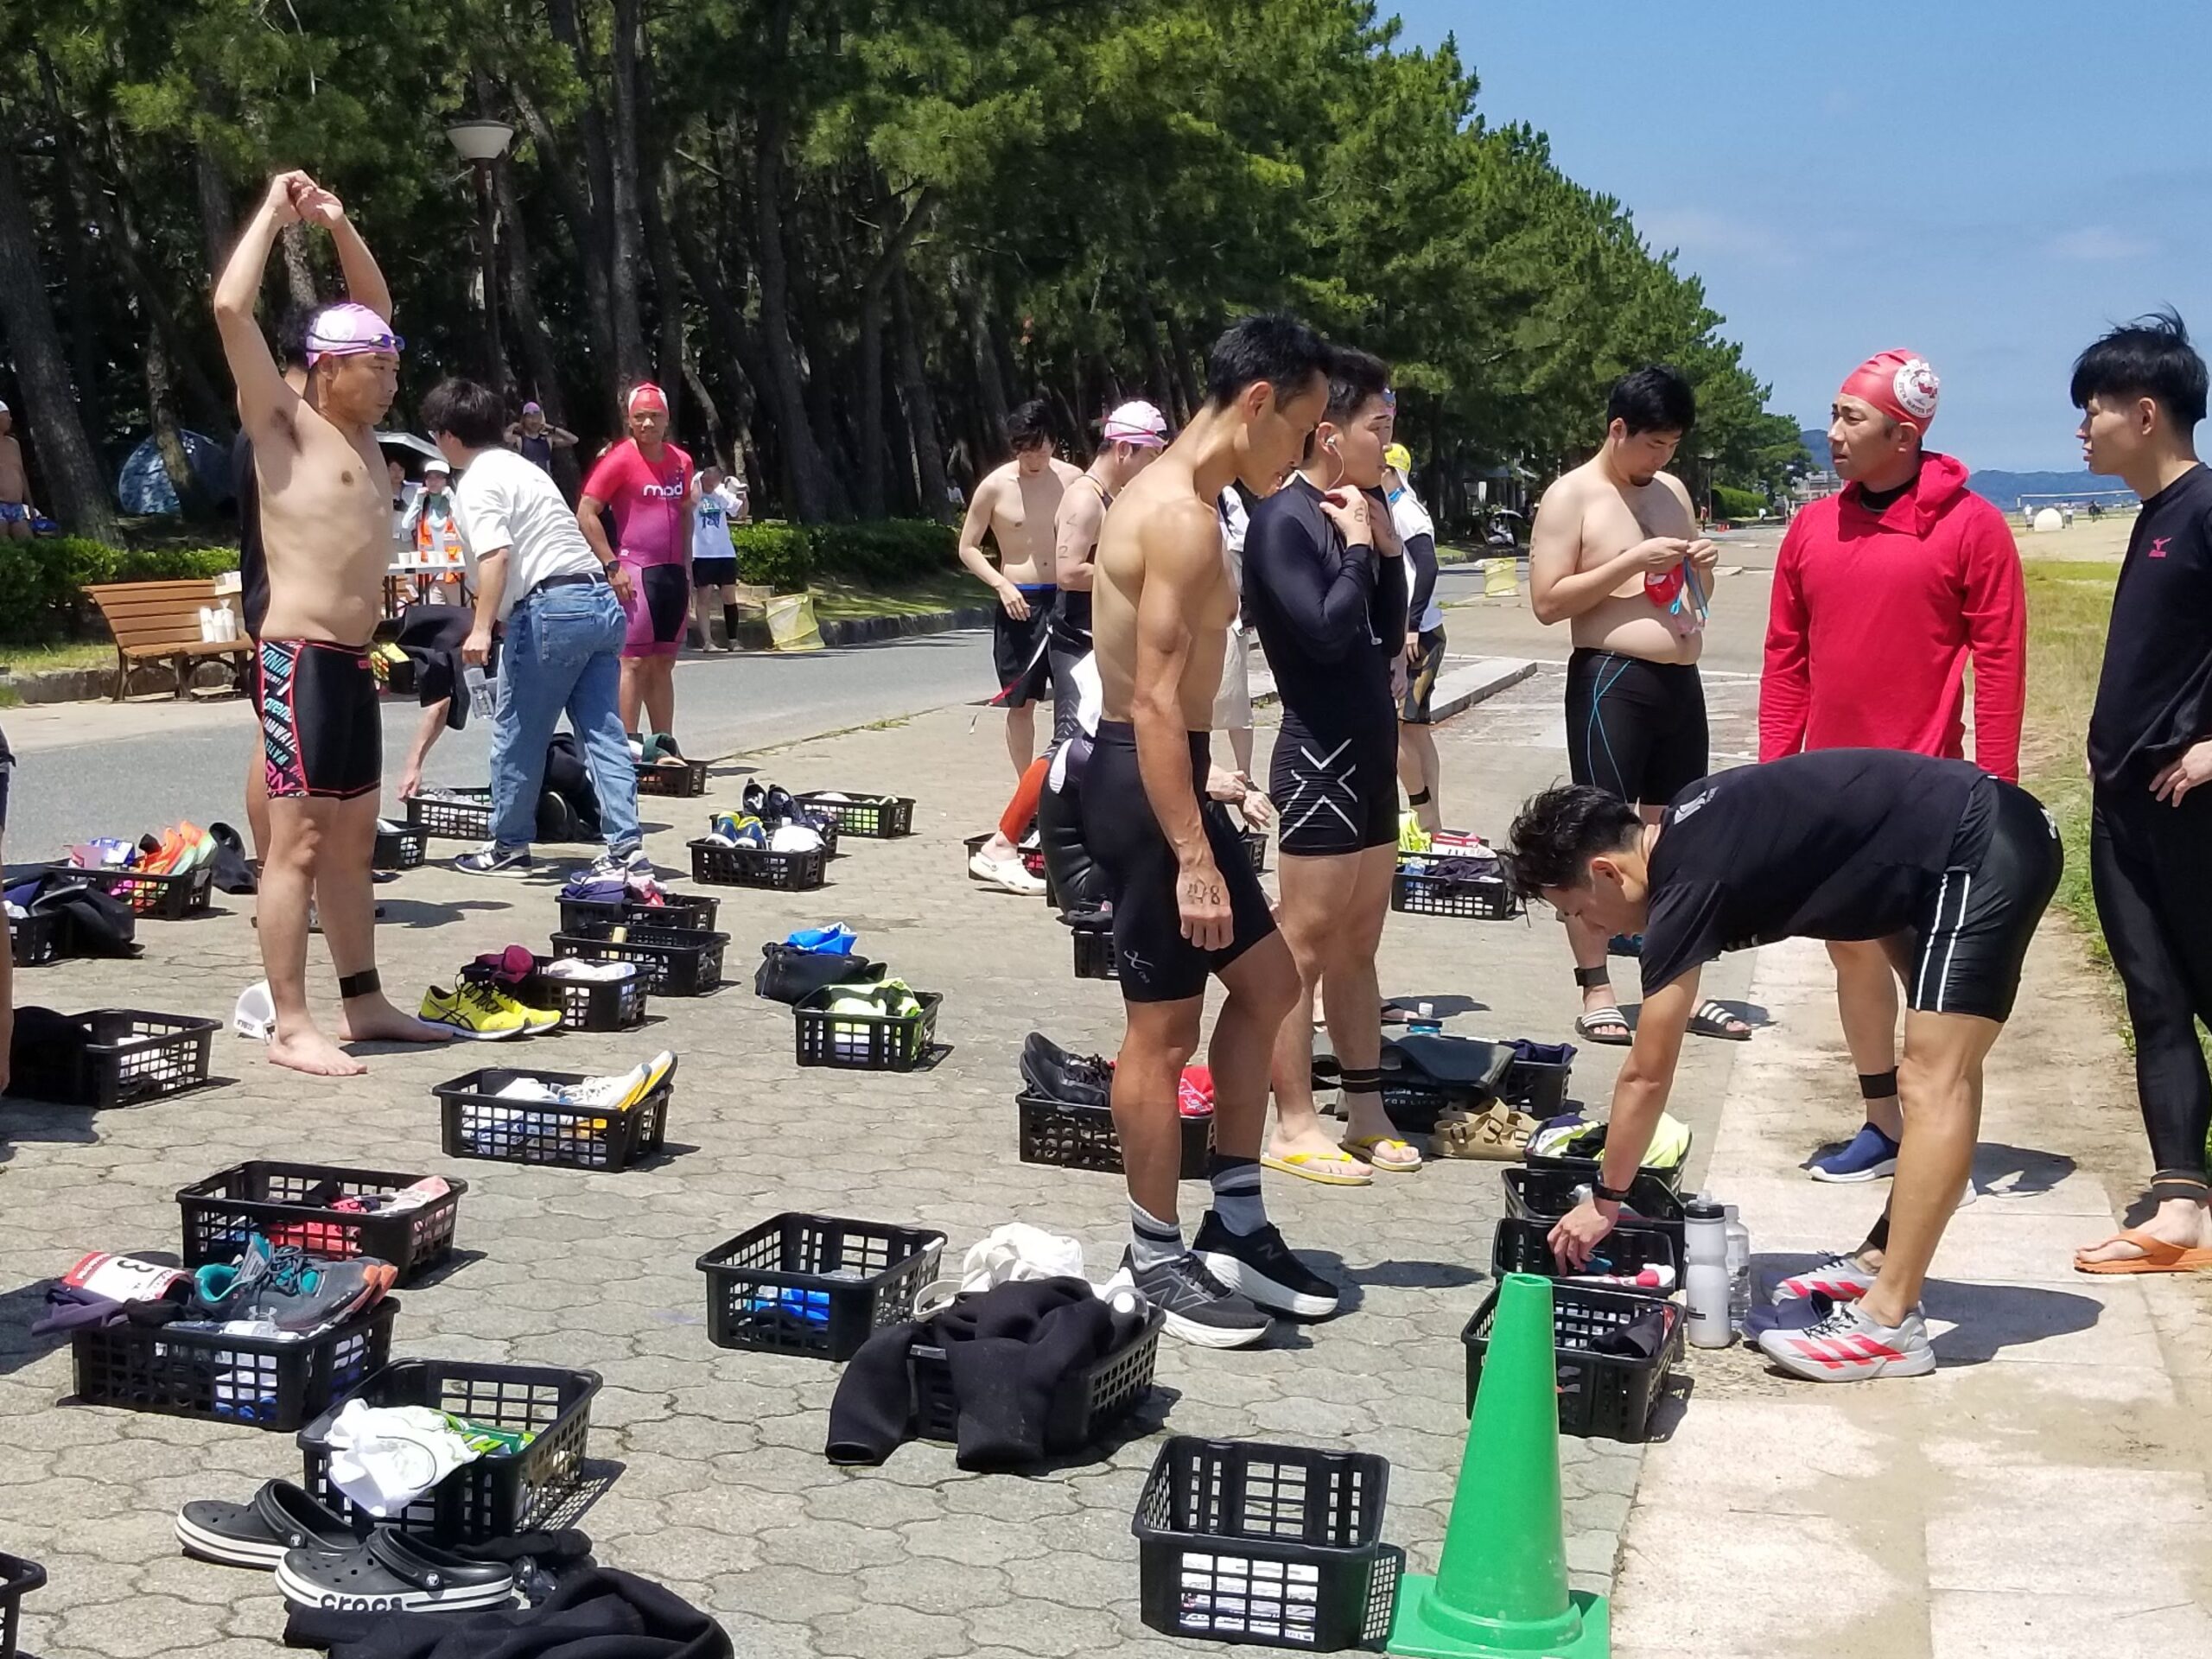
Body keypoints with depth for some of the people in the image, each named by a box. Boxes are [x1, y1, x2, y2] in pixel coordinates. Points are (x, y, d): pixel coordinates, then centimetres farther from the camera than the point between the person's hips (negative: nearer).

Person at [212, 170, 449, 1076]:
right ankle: (290, 1027, -6)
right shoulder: (284, 423, -5)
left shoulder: (360, 433, 15)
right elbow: (230, 310, -17)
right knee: (298, 844, -8)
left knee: (351, 842, 13)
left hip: (352, 661, 9)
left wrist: (341, 228, 19)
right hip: (301, 660, -9)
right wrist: (275, 212, -7)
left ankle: (364, 1001, 20)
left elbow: (371, 319, 30)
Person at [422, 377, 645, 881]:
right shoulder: (522, 467, 25)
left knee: (517, 735, 6)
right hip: (601, 599, 9)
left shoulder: (479, 481, -4)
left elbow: (496, 555, -19)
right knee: (603, 731, 3)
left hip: (552, 607, -9)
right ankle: (627, 849, -4)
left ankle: (509, 847, 16)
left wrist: (481, 628, -21)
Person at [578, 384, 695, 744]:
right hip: (636, 575, -7)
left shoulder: (681, 462, 11)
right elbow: (586, 514, -11)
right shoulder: (620, 459, -8)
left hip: (675, 575, 7)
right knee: (634, 662, -9)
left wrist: (687, 567, 16)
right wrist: (613, 566, -15)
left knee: (663, 664, 12)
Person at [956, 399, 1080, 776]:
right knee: (1021, 704, 5)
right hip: (1019, 603, -1)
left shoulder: (1072, 479, -1)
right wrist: (1001, 584, -14)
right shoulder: (995, 486, -5)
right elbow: (968, 548, 1)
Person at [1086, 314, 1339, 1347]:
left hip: (1168, 773, 11)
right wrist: (1192, 858, -26)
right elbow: (1155, 702, -25)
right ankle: (1155, 1258, 13)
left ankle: (1235, 1225, 25)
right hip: (1141, 780, -11)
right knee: (1166, 1028, -1)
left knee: (1268, 983, 16)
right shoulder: (1182, 516, -19)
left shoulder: (1174, 498, 14)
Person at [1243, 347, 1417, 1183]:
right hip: (1320, 756, -9)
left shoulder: (1352, 515, 12)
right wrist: (1360, 545, -12)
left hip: (1370, 752, 9)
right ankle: (1295, 1127, 4)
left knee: (1358, 945, 14)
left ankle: (1366, 1113, 22)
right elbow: (1326, 632, -24)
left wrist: (1386, 547, 3)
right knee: (1305, 945, -3)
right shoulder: (1283, 520, -13)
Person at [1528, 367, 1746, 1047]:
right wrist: (1632, 561, -18)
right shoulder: (1571, 495, -5)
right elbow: (1547, 602, -13)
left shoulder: (1673, 492, 15)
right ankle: (1596, 993, 3)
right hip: (1611, 681, -7)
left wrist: (1702, 565, 1)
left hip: (1682, 681, 7)